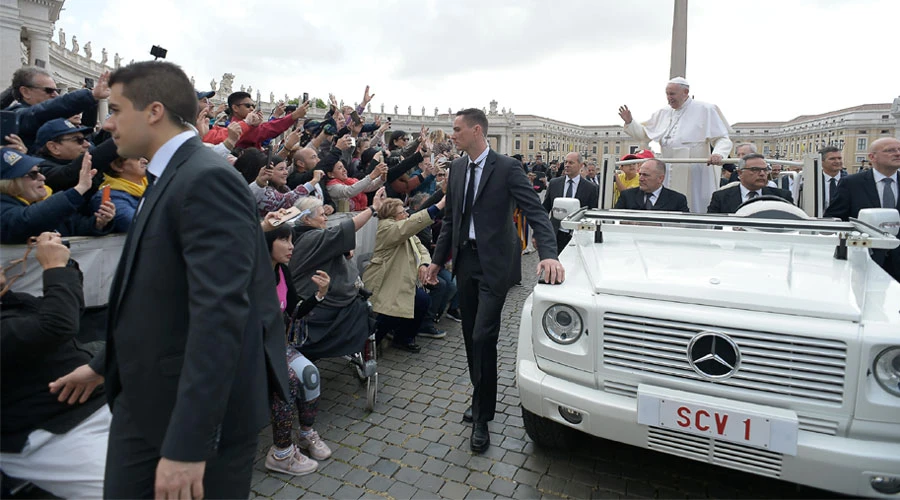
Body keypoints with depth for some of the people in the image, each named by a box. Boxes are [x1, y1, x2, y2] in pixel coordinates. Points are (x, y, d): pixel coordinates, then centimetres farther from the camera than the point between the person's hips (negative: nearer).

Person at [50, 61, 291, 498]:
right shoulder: (167, 178, 11)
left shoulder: (208, 180, -21)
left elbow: (219, 312, -29)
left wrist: (187, 443, -29)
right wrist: (105, 364, 24)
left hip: (203, 412, -8)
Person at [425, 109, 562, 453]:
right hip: (465, 260, 6)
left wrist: (549, 254, -31)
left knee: (483, 337, -9)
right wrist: (438, 260, 14)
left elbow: (535, 212, -16)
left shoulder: (507, 167, -10)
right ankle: (481, 400, 33)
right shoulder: (457, 167, 9)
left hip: (493, 263, -6)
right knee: (470, 336, 13)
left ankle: (482, 419, 7)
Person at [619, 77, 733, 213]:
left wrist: (718, 154, -26)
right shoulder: (663, 113, 14)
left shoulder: (705, 110, 0)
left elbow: (722, 139, -5)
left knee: (695, 211, -2)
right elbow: (644, 134, 21)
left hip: (694, 174, -5)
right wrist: (629, 122, 6)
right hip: (670, 175, 5)